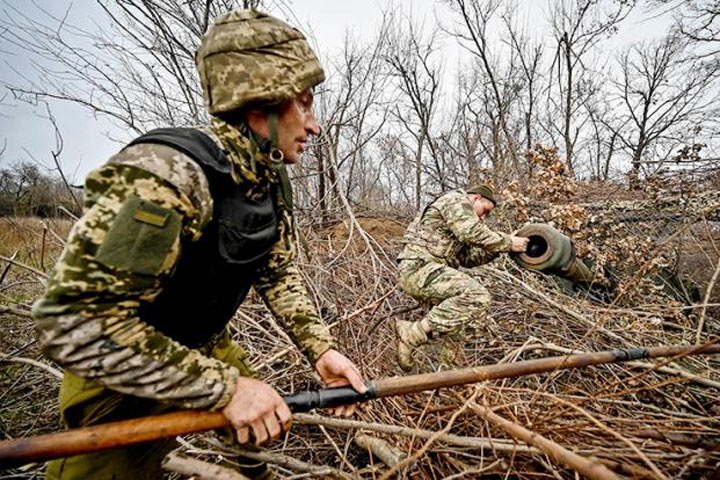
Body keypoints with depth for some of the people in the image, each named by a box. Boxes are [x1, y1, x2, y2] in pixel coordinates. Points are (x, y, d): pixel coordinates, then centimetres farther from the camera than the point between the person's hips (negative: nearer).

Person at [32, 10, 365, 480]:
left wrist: (323, 350, -10)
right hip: (119, 372, -7)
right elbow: (74, 323, -35)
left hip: (204, 347, 8)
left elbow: (279, 273, 0)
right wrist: (225, 387, -32)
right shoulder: (165, 173, -34)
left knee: (264, 422, 21)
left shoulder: (273, 180, -8)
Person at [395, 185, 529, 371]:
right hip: (419, 266, -11)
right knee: (477, 295, -23)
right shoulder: (458, 200, 2)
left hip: (418, 269, 11)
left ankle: (449, 362, 20)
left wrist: (496, 249, 15)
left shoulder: (461, 218, 32)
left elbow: (466, 257, 24)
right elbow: (473, 232, -15)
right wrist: (508, 242, -4)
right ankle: (413, 333, -23)